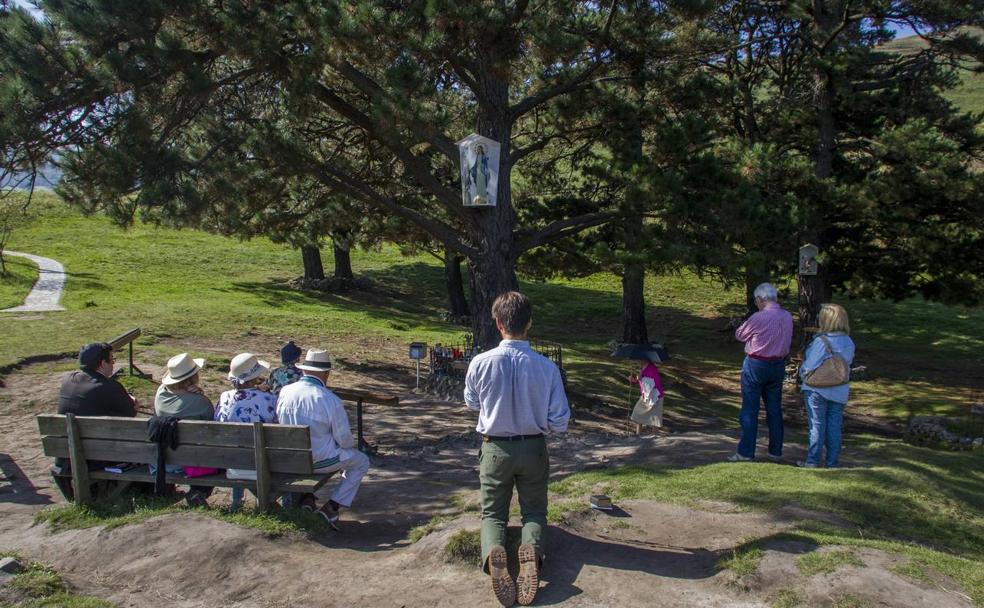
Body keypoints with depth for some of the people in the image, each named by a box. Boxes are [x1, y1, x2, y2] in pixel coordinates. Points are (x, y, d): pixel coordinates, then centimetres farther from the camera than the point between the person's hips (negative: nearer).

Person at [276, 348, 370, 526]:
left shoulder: (284, 392, -8)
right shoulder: (330, 400, -21)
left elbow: (280, 423, 8)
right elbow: (345, 439, -13)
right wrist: (351, 444, 11)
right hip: (321, 461, -5)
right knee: (362, 462, 19)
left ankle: (306, 497, 22)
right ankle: (331, 507, 10)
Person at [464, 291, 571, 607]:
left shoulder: (481, 363, -17)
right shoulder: (547, 367, -17)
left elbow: (472, 403, 4)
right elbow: (560, 422, -12)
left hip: (495, 449, 0)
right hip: (533, 449, 0)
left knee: (493, 512, 16)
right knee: (534, 511, 18)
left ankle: (493, 551, -18)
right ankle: (532, 547, -16)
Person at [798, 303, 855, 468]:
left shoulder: (821, 341, -20)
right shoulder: (849, 343, -1)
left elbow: (809, 367, -16)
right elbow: (848, 364, 7)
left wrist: (802, 373, 4)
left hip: (817, 390, -5)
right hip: (840, 392, 5)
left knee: (817, 426, 5)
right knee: (834, 427, 11)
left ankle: (813, 462, 12)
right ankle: (833, 463, 17)